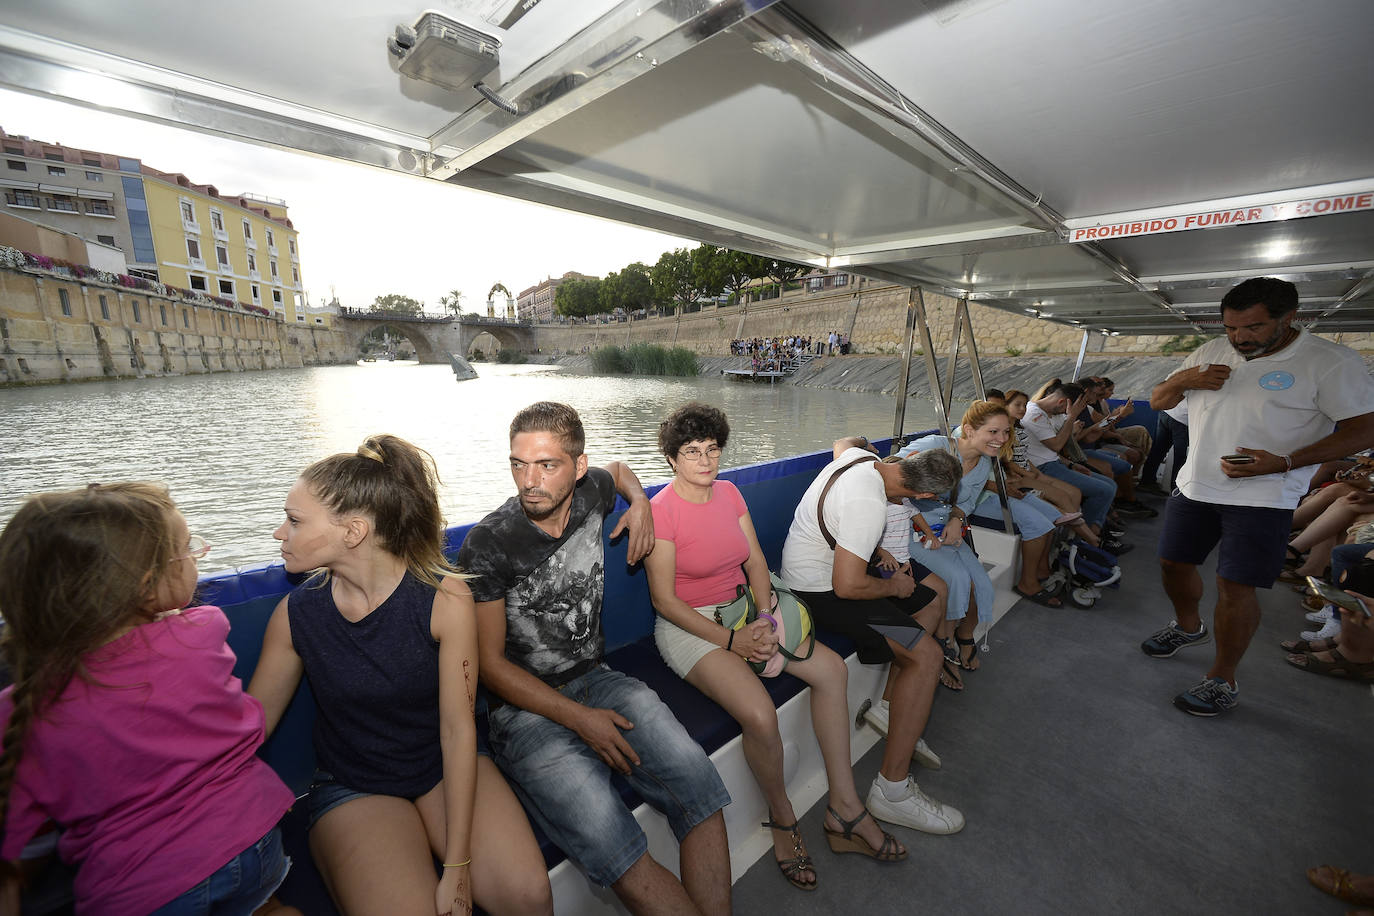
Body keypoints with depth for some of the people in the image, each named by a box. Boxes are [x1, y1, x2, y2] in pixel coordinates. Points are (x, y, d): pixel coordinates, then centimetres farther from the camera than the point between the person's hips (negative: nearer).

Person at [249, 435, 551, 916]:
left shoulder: (444, 597, -19)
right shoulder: (295, 614, -10)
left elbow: (457, 728, -17)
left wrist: (457, 865, -17)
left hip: (447, 768, -1)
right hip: (351, 789, 2)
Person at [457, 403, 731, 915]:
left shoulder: (590, 492, -2)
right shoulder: (487, 545, -13)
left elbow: (619, 469, 26)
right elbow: (489, 662, -8)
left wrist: (640, 503, 3)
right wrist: (580, 718, -14)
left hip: (597, 679, 4)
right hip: (527, 708, -3)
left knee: (698, 785, -21)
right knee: (613, 847, -28)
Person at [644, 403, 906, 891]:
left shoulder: (728, 492, 4)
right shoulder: (661, 511, -16)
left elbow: (755, 561, 7)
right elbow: (665, 601, -15)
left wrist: (767, 617, -9)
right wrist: (731, 640, -19)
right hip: (688, 626, -7)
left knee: (832, 668, -6)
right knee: (760, 715, -27)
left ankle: (844, 808, 7)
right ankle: (782, 819, 6)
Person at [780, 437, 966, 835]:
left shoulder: (860, 458, -5)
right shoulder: (868, 503, -33)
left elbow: (843, 442, 22)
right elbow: (848, 586, -30)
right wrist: (894, 586, -12)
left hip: (831, 567, 11)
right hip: (819, 590, -11)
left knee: (931, 606, 17)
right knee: (926, 655, -18)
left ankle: (890, 705, 23)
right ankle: (892, 790, -8)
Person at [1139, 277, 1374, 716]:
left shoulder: (1332, 362, -7)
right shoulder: (1211, 352, 6)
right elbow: (1157, 400, 11)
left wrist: (1283, 462, -23)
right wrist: (1184, 379, -11)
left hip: (1262, 499, -5)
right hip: (1194, 487, 5)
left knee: (1235, 587, -5)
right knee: (1173, 562, 14)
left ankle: (1222, 681, 12)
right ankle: (1187, 626, 41)